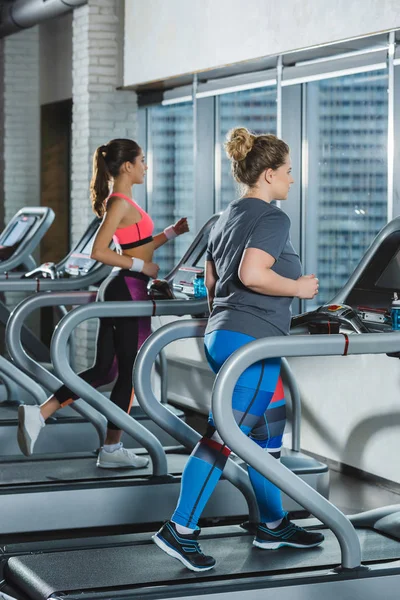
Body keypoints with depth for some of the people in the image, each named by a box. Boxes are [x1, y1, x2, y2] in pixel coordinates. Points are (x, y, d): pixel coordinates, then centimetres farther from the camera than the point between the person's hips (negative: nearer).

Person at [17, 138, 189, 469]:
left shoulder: (120, 202, 16)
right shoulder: (120, 203, -14)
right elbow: (99, 251, -22)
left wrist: (171, 233, 19)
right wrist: (142, 266, -17)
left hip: (119, 289, 10)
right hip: (129, 290, -10)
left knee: (103, 369, 10)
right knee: (129, 371, 0)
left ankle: (39, 413, 3)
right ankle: (112, 450, 9)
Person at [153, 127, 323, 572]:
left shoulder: (227, 219, 17)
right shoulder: (272, 219, -11)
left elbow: (212, 280, 21)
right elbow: (252, 274, -26)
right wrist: (298, 288, -12)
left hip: (221, 334, 10)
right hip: (252, 340, -10)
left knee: (267, 432, 17)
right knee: (225, 436, -9)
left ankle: (273, 526, 25)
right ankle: (180, 530, -8)